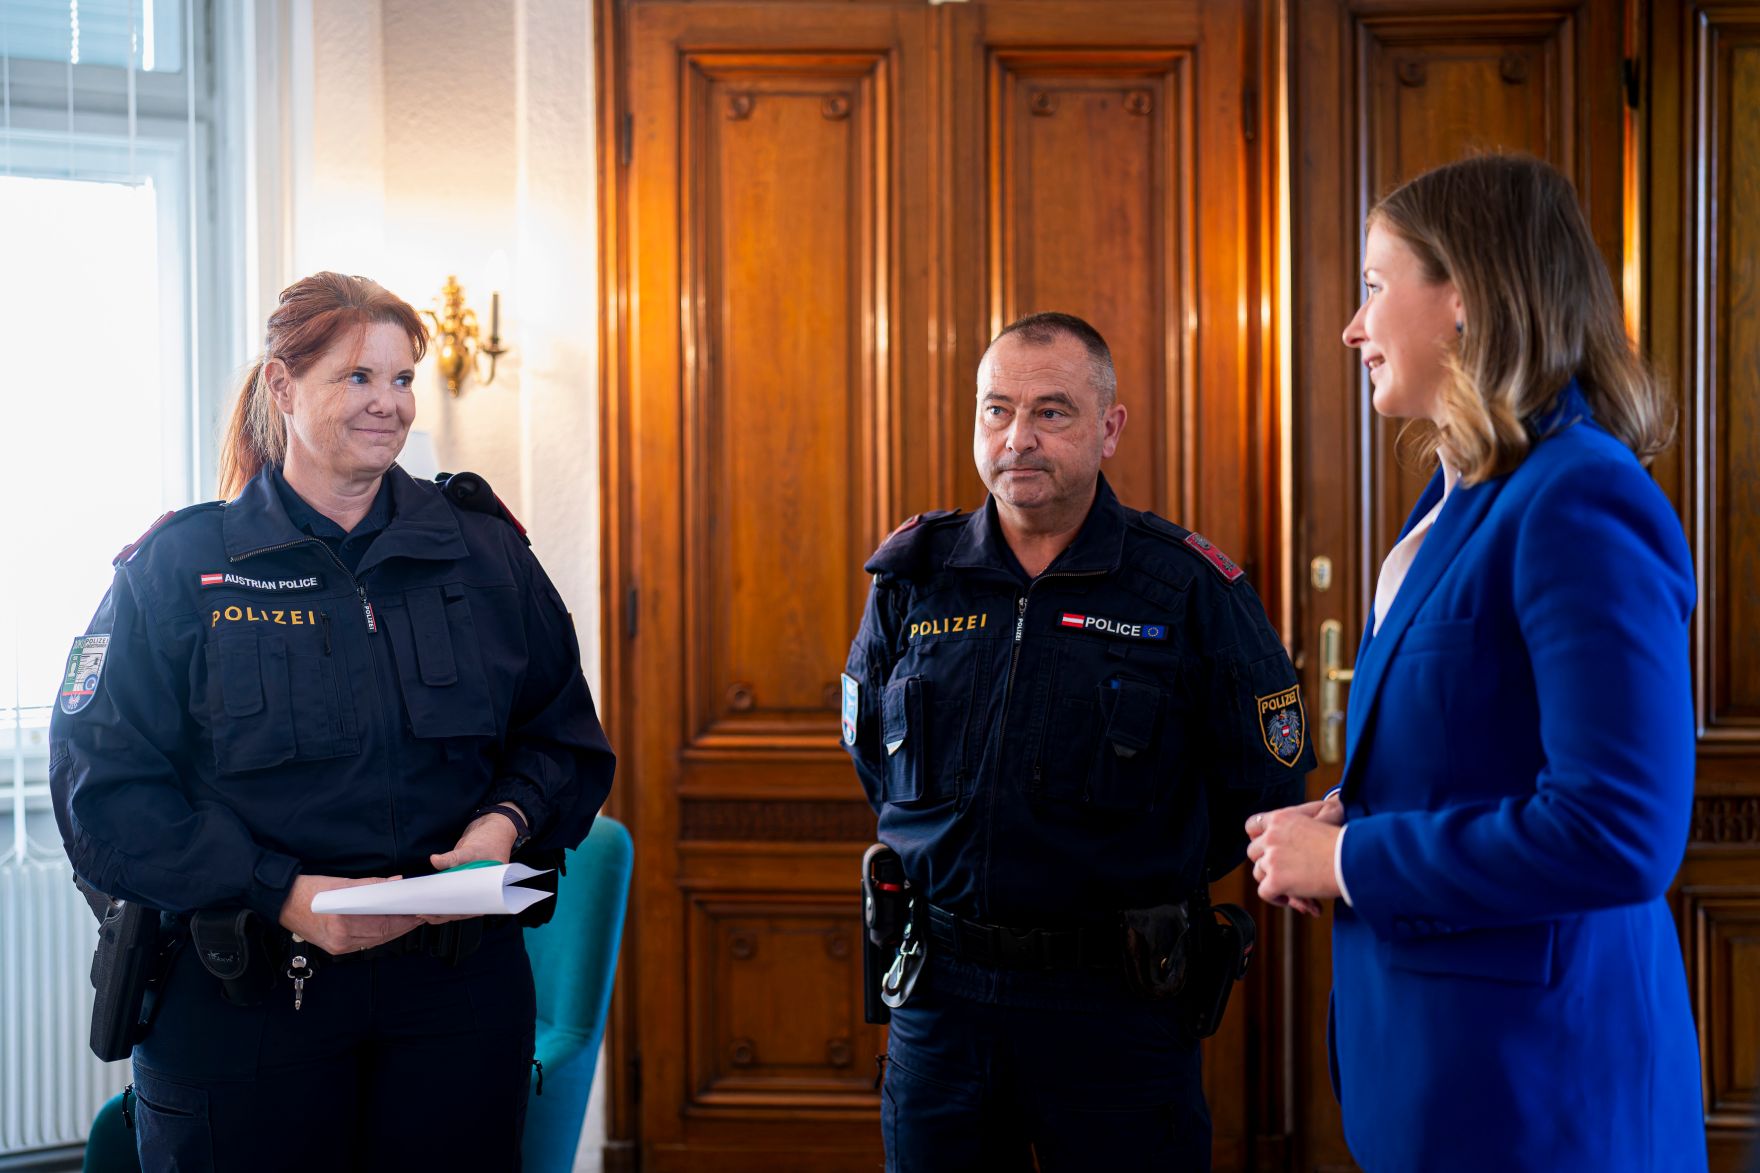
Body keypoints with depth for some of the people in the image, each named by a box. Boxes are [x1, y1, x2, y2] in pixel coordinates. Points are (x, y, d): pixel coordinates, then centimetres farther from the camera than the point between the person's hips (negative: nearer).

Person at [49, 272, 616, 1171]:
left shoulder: (481, 550, 7)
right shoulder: (179, 568, -2)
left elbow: (563, 735, 13)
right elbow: (104, 789, -7)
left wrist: (508, 820, -8)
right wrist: (280, 894, -17)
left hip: (454, 995, 3)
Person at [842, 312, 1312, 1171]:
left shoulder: (1191, 588, -6)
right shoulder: (911, 578, 3)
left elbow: (1265, 782, 1)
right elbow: (870, 752, 18)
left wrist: (1147, 880, 5)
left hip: (1115, 1003, -3)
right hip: (939, 994, 3)